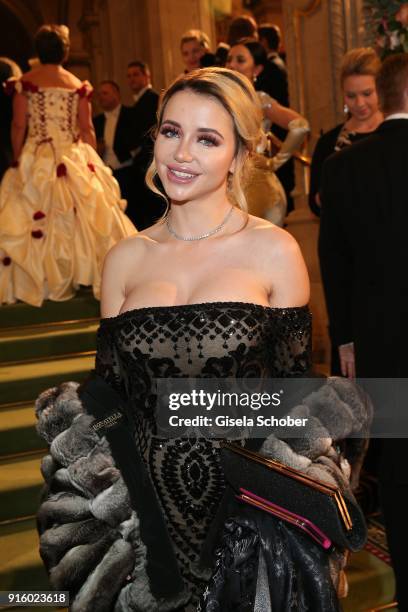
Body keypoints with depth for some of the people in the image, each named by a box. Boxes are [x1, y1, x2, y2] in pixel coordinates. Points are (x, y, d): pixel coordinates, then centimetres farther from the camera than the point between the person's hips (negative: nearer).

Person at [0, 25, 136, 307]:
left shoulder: (25, 82, -1)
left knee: (36, 218, 2)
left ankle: (42, 281, 3)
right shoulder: (78, 85, 3)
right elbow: (87, 129, 3)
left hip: (36, 160, -1)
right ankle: (79, 272, 12)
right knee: (77, 216, 7)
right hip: (74, 159, 1)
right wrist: (93, 163, 10)